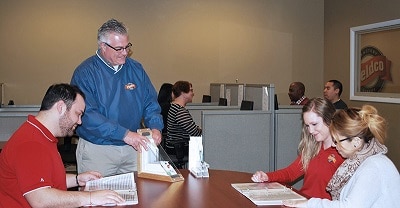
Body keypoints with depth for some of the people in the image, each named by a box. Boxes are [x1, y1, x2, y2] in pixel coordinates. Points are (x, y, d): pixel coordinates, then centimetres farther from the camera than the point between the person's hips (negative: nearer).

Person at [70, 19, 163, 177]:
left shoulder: (136, 69, 7)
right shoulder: (85, 72, -10)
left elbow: (150, 103, 10)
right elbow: (87, 114, -20)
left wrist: (155, 127, -10)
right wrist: (124, 134, -26)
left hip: (133, 149, 5)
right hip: (97, 150, -4)